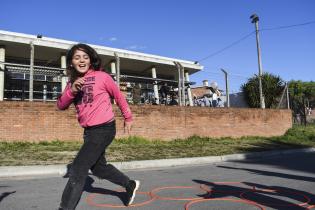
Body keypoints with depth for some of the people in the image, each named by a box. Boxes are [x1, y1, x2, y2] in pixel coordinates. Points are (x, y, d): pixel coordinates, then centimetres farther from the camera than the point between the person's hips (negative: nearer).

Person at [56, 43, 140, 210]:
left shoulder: (101, 77, -10)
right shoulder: (72, 82, 7)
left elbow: (119, 96, 1)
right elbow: (61, 106, 0)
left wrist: (128, 118, 10)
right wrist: (72, 90, -19)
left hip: (104, 129, -8)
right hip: (89, 131, 8)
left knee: (77, 171, -11)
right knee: (98, 167, 20)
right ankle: (130, 185, 39)